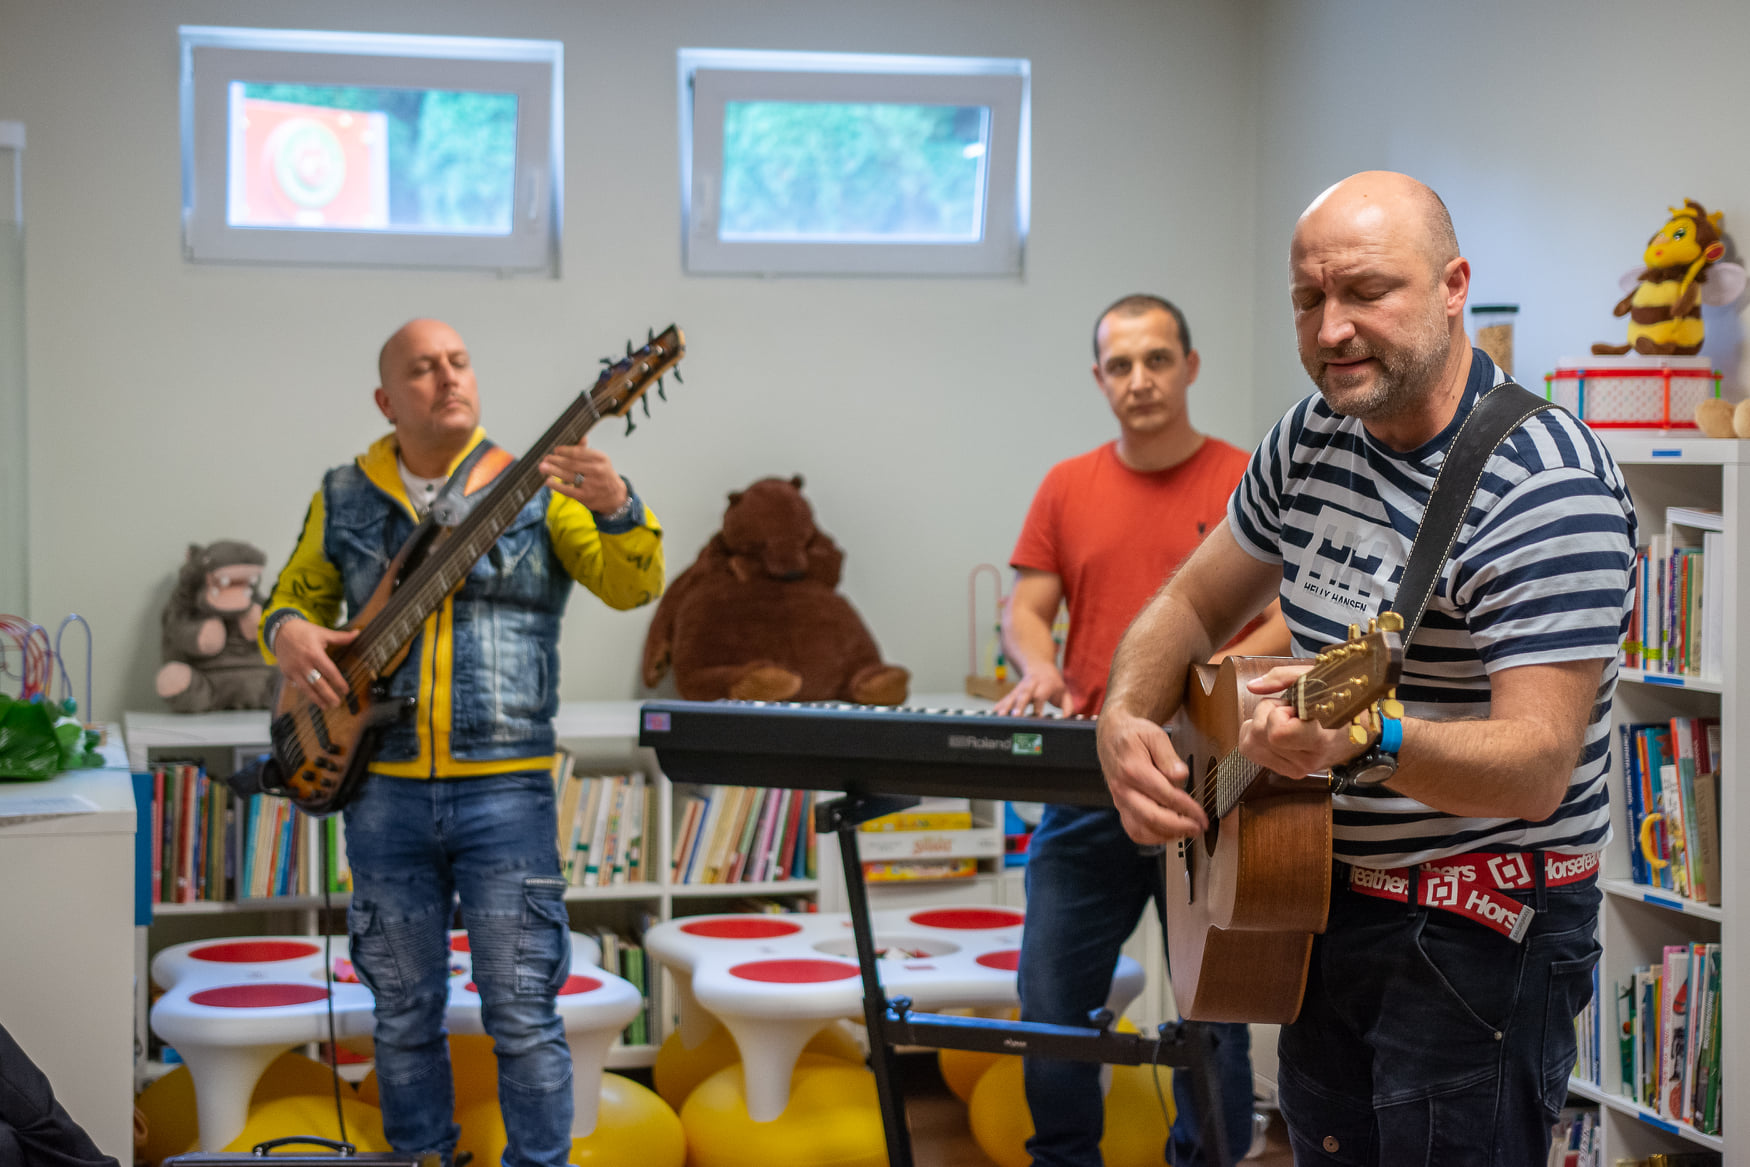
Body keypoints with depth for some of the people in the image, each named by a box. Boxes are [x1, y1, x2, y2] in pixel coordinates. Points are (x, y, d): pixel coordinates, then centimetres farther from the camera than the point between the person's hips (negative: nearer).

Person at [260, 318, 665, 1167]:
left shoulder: (536, 490, 1)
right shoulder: (345, 498, 8)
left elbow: (630, 585, -9)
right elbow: (297, 591, 19)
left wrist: (617, 510, -30)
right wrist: (286, 630, -5)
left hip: (505, 787, -2)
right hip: (385, 789, 3)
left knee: (522, 1015, 0)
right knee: (404, 1015, 12)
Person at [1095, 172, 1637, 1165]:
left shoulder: (1549, 491, -22)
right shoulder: (1315, 438, 2)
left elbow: (1536, 770, -29)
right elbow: (1192, 608, 13)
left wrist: (1368, 740, -47)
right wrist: (1126, 720, -7)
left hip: (1478, 929, -7)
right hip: (1324, 896, 7)